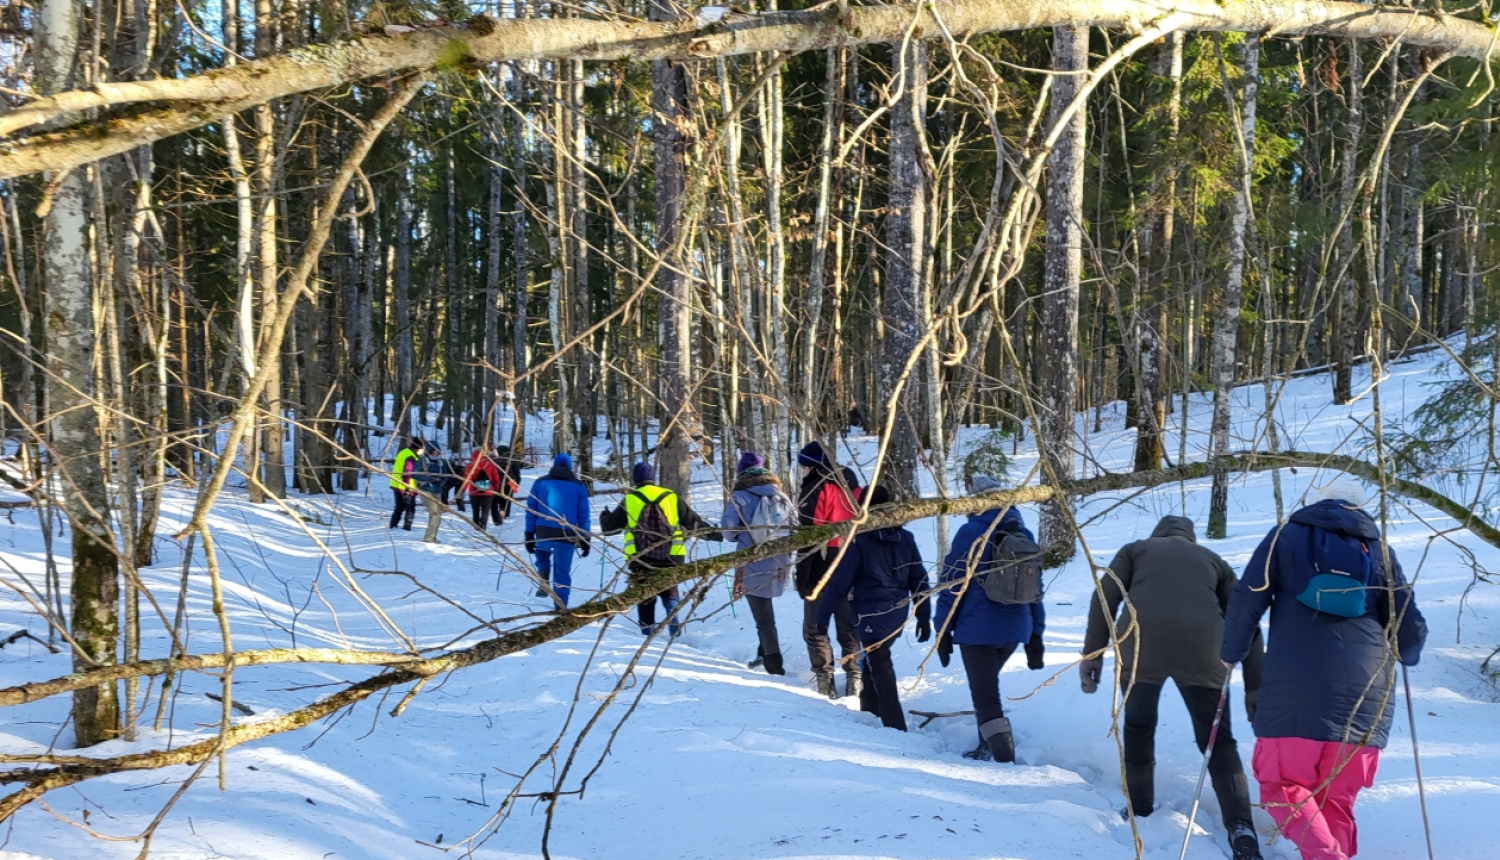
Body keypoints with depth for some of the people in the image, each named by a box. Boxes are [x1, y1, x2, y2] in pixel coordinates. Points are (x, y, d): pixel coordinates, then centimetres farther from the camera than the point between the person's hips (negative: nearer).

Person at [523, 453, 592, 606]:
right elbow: (584, 515, 6)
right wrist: (585, 539, 11)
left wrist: (529, 535, 8)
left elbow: (530, 510, 5)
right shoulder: (578, 486, 7)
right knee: (562, 573, 11)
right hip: (567, 535, -1)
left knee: (542, 554, 32)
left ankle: (543, 584, 9)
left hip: (543, 533, 1)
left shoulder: (540, 482, 7)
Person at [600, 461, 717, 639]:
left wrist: (604, 516, 34)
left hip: (640, 559, -1)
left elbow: (609, 527, 11)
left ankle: (648, 631, 10)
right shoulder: (671, 498, 4)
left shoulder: (629, 501, 2)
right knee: (670, 591, 15)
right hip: (671, 557, 1)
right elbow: (693, 521, 9)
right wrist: (714, 533, 22)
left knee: (645, 597, 14)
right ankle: (673, 619, -11)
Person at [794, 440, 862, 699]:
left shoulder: (814, 490, -12)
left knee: (815, 627, 4)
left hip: (821, 569, -6)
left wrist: (802, 576, -14)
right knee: (848, 625, 14)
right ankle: (854, 678, 11)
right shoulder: (849, 487, 9)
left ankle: (825, 680, 0)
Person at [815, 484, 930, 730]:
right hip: (897, 614, 6)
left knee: (880, 668, -2)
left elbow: (839, 583, -10)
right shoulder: (905, 538, 5)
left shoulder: (859, 540, -10)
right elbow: (919, 580, 8)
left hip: (871, 614, -6)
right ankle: (870, 712, 32)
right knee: (875, 660, 23)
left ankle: (895, 727, -8)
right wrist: (923, 616, 15)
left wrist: (823, 615, -3)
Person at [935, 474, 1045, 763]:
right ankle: (988, 748, 32)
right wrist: (1036, 634, 15)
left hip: (978, 629, -6)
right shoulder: (1025, 536, 8)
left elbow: (951, 583, -9)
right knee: (986, 685, 26)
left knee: (986, 698, -3)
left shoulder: (971, 532, -8)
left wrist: (943, 629, -3)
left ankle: (1006, 762, -12)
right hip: (1016, 630, 6)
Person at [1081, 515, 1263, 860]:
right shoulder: (1212, 559, 32)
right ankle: (1241, 829, -2)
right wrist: (1254, 686, 22)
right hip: (1201, 648, 1)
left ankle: (1138, 810, 28)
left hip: (1140, 643, -1)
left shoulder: (1135, 549, 29)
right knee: (1217, 739, 12)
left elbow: (1105, 598, 11)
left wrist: (1093, 653, 9)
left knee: (1138, 727, 24)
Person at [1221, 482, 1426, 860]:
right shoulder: (1381, 551, 15)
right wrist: (1405, 655, 36)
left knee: (1282, 784, 7)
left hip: (1294, 690, -3)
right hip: (1365, 695, 3)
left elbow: (1247, 600, 1)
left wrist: (1231, 654, 15)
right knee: (1336, 798, 14)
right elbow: (1411, 629, 14)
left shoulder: (1287, 536, 10)